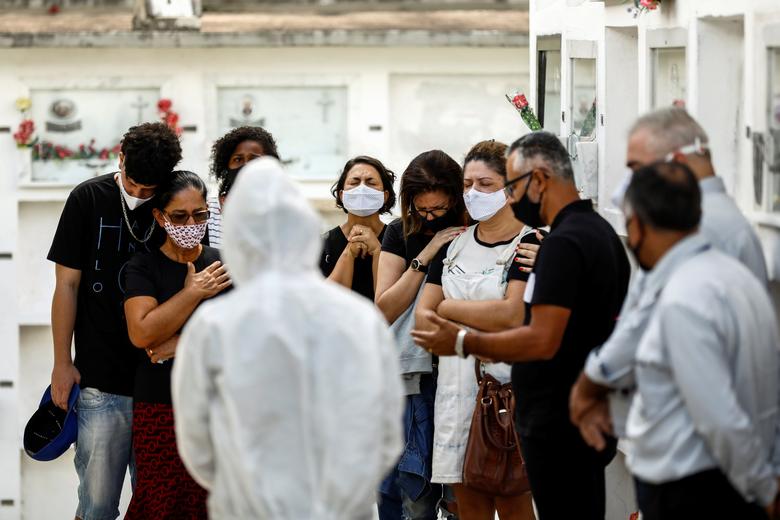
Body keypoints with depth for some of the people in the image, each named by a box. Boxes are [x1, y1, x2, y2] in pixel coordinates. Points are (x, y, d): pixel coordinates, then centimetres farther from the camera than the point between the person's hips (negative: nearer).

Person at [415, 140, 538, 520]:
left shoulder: (530, 245, -6)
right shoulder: (454, 247, 15)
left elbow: (512, 314, -18)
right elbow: (422, 318, 9)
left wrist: (448, 307, -3)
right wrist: (470, 337, -10)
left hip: (506, 386, -6)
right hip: (457, 386, 6)